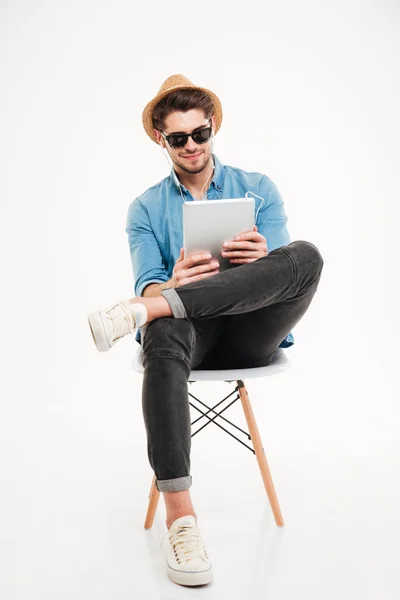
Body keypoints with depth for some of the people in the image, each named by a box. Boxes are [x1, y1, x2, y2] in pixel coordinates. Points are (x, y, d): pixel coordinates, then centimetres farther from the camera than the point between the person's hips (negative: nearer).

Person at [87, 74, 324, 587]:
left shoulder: (258, 189, 13)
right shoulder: (146, 208, 14)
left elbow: (285, 268, 1)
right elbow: (148, 279, -1)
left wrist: (262, 258, -25)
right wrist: (173, 286, -27)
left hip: (250, 334, 1)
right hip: (191, 333, 0)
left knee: (305, 256, -29)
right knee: (164, 335, -39)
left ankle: (140, 310, -37)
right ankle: (180, 516, -40)